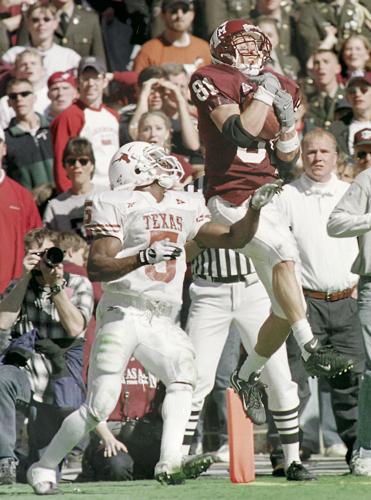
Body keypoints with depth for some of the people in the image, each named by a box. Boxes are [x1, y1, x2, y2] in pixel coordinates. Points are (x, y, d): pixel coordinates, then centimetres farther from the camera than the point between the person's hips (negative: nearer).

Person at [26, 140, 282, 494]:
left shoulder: (184, 208, 15)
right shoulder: (119, 206, -4)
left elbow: (233, 238, 21)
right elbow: (96, 268, -12)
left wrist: (255, 208, 4)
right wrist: (146, 257, -24)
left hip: (162, 322, 5)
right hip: (122, 314, -5)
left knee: (183, 372, -25)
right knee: (99, 407, -9)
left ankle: (169, 461, -33)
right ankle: (44, 467, 9)